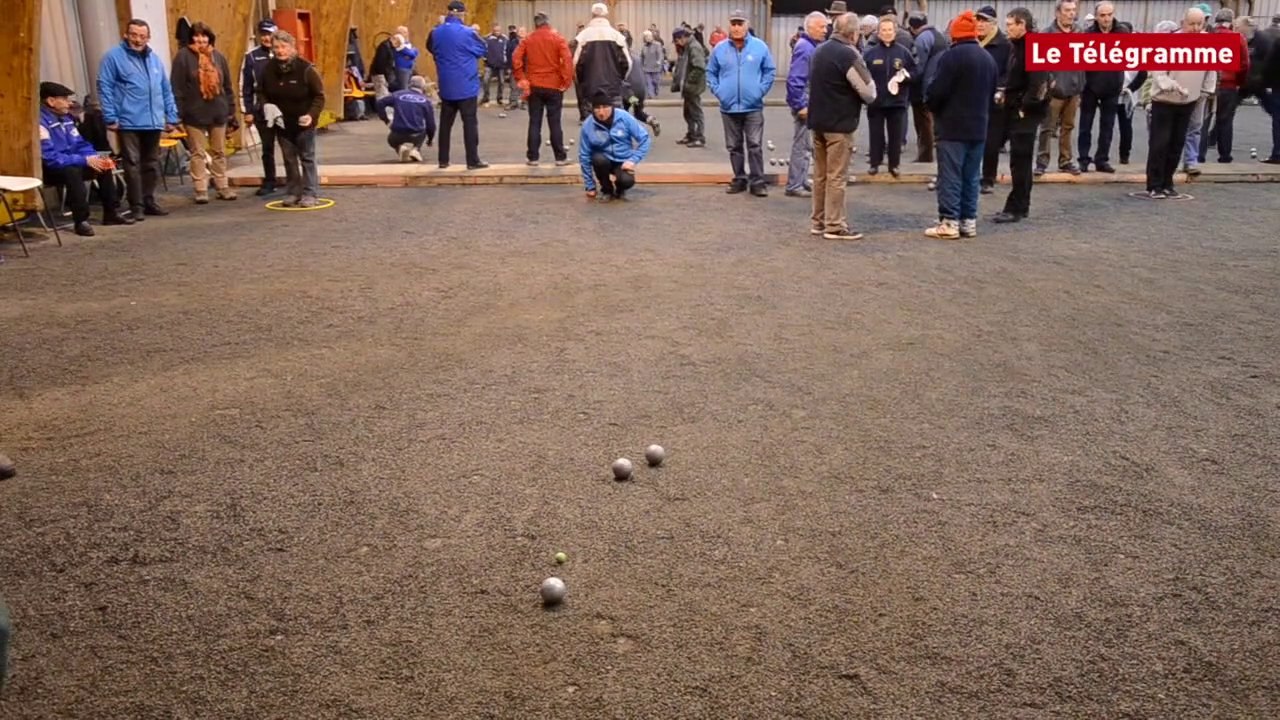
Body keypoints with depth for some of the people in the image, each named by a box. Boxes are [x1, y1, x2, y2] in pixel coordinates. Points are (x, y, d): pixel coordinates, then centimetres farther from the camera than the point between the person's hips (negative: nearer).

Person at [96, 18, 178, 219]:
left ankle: (148, 201, 22)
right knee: (133, 165, -4)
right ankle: (136, 206, 0)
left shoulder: (155, 59, 16)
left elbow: (166, 90, 19)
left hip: (154, 123, 5)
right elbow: (104, 88, -5)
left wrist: (171, 117, 13)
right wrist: (111, 118, -10)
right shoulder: (114, 57, -2)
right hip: (129, 123, -5)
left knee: (152, 164, 11)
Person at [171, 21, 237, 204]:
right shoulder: (183, 56, -5)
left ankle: (222, 187, 19)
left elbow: (227, 85, 13)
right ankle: (201, 190, 5)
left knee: (219, 152, 11)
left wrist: (230, 109, 9)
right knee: (198, 153, 1)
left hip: (218, 112, 4)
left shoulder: (218, 56, 9)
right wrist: (179, 112, -13)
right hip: (194, 114, -4)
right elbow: (177, 87, -8)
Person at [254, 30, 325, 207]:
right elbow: (262, 93, 10)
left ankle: (310, 194, 6)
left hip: (303, 122, -4)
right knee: (289, 159, 12)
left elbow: (319, 96, -11)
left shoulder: (305, 68, -16)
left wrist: (311, 114, -23)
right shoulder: (268, 70, -3)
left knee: (307, 158, 0)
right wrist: (266, 106, -11)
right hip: (282, 123, 4)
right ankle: (293, 193, 21)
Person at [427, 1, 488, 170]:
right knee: (470, 122, -1)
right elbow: (482, 50, 3)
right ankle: (473, 161, -1)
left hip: (446, 86, 5)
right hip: (466, 85, -4)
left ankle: (443, 160, 12)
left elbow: (431, 48, 22)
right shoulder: (468, 32, -13)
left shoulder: (436, 33, 2)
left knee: (445, 123, 10)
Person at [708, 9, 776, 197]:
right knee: (734, 146, 10)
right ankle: (739, 179, 20)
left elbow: (770, 70, 5)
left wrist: (761, 90, -4)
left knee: (755, 146, -4)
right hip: (729, 107, 2)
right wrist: (718, 91, 1)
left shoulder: (760, 46, -2)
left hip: (753, 107, -2)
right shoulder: (719, 49, 2)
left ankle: (757, 182, 1)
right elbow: (711, 73, 12)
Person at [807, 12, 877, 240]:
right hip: (839, 124, -8)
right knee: (836, 177, -3)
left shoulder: (819, 51, 10)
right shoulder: (848, 55, -15)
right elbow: (869, 93, -12)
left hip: (818, 120, 8)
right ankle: (834, 226, 0)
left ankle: (818, 221, 20)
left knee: (820, 175, 14)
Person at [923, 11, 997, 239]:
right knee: (971, 176, 11)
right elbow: (991, 93, 18)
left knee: (950, 176, -4)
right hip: (978, 127, 7)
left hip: (953, 126, -7)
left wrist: (932, 107, 4)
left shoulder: (952, 56, -12)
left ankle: (949, 222, -5)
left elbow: (936, 91, -15)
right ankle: (969, 221, 14)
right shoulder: (988, 58, 14)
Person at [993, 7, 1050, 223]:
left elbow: (1038, 83, -21)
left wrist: (1025, 107, -18)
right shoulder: (1017, 45, 14)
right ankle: (1021, 206, 19)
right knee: (1021, 160, 13)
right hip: (1016, 109, 9)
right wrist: (1007, 95, 8)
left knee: (1020, 161, -7)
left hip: (1026, 112, -9)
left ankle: (1015, 208, -4)